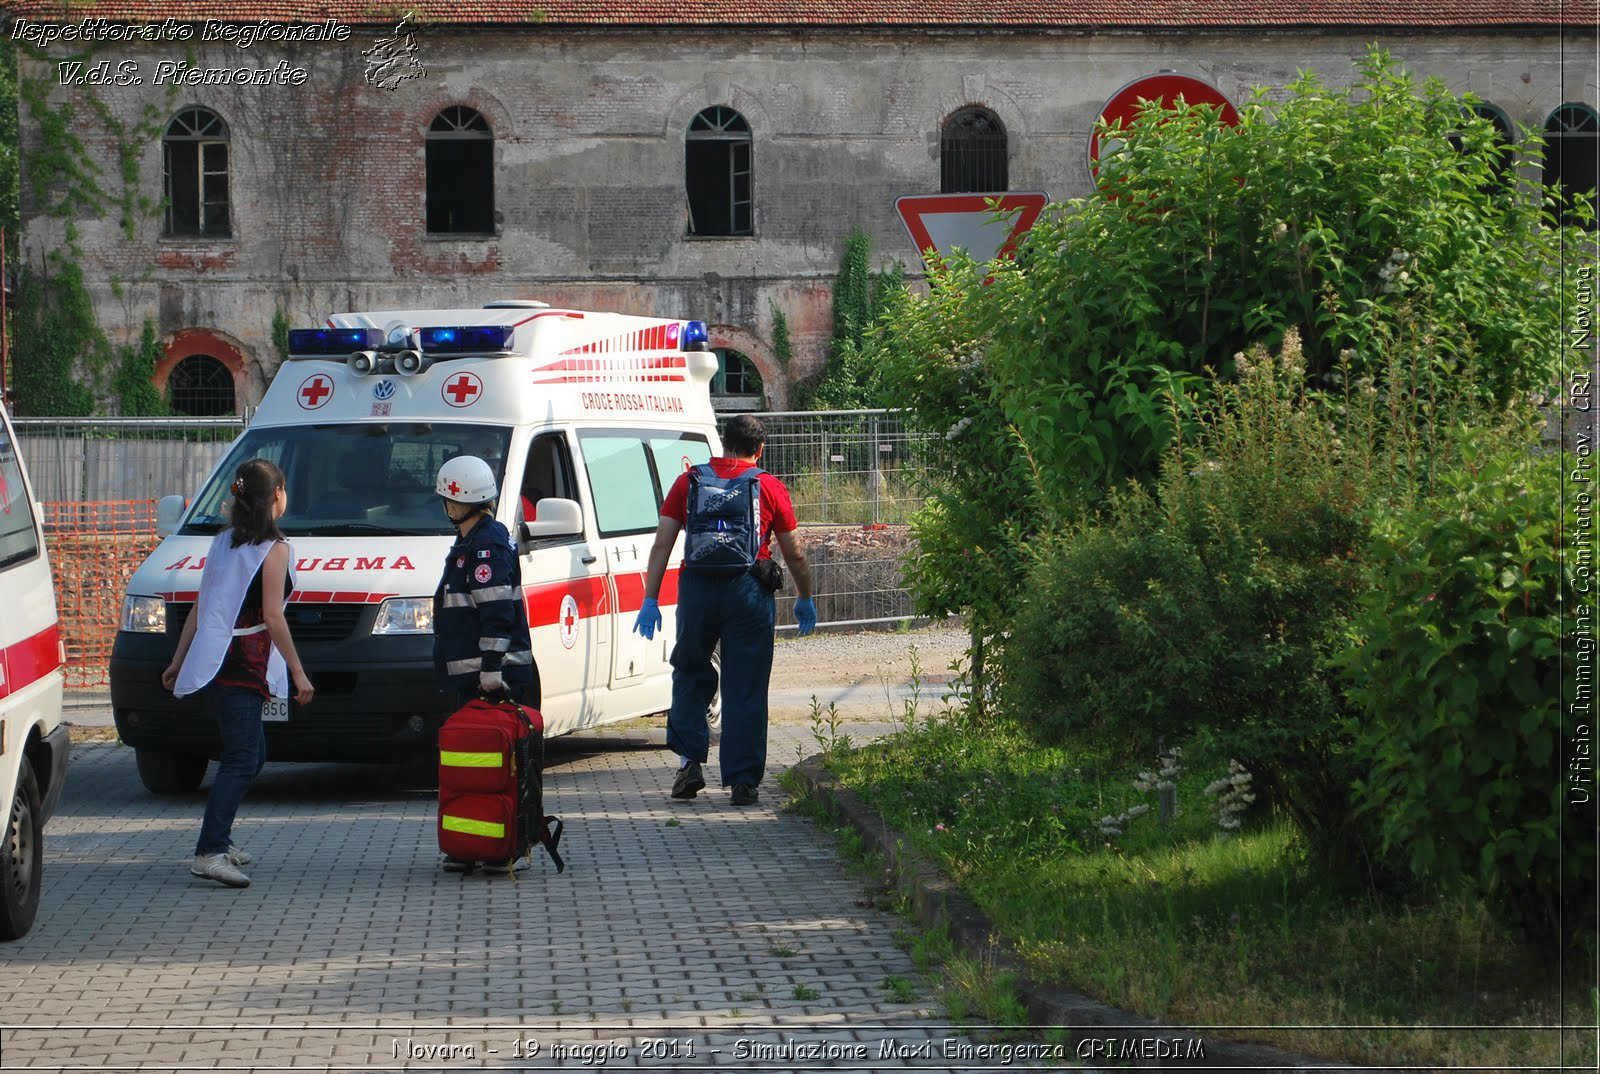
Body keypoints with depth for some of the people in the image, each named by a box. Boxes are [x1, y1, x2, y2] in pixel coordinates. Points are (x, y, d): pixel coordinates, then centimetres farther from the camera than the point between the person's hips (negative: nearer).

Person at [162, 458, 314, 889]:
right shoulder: (273, 548, -9)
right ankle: (210, 852, -24)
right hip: (243, 667, -9)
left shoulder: (224, 542, 15)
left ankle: (219, 839, 21)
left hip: (212, 664, 9)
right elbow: (272, 618, -13)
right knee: (242, 760, -13)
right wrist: (298, 672, -8)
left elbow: (200, 607, 16)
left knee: (252, 753, 20)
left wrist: (178, 660, 22)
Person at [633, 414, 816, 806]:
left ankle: (690, 761, 9)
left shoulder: (688, 482, 9)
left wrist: (650, 599, 5)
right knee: (746, 689, 5)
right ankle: (743, 781, 5)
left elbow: (661, 545, 3)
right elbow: (795, 555, 9)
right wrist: (805, 600, 23)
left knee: (690, 674, 19)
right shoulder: (770, 488, 5)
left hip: (697, 586, 1)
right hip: (749, 592, -1)